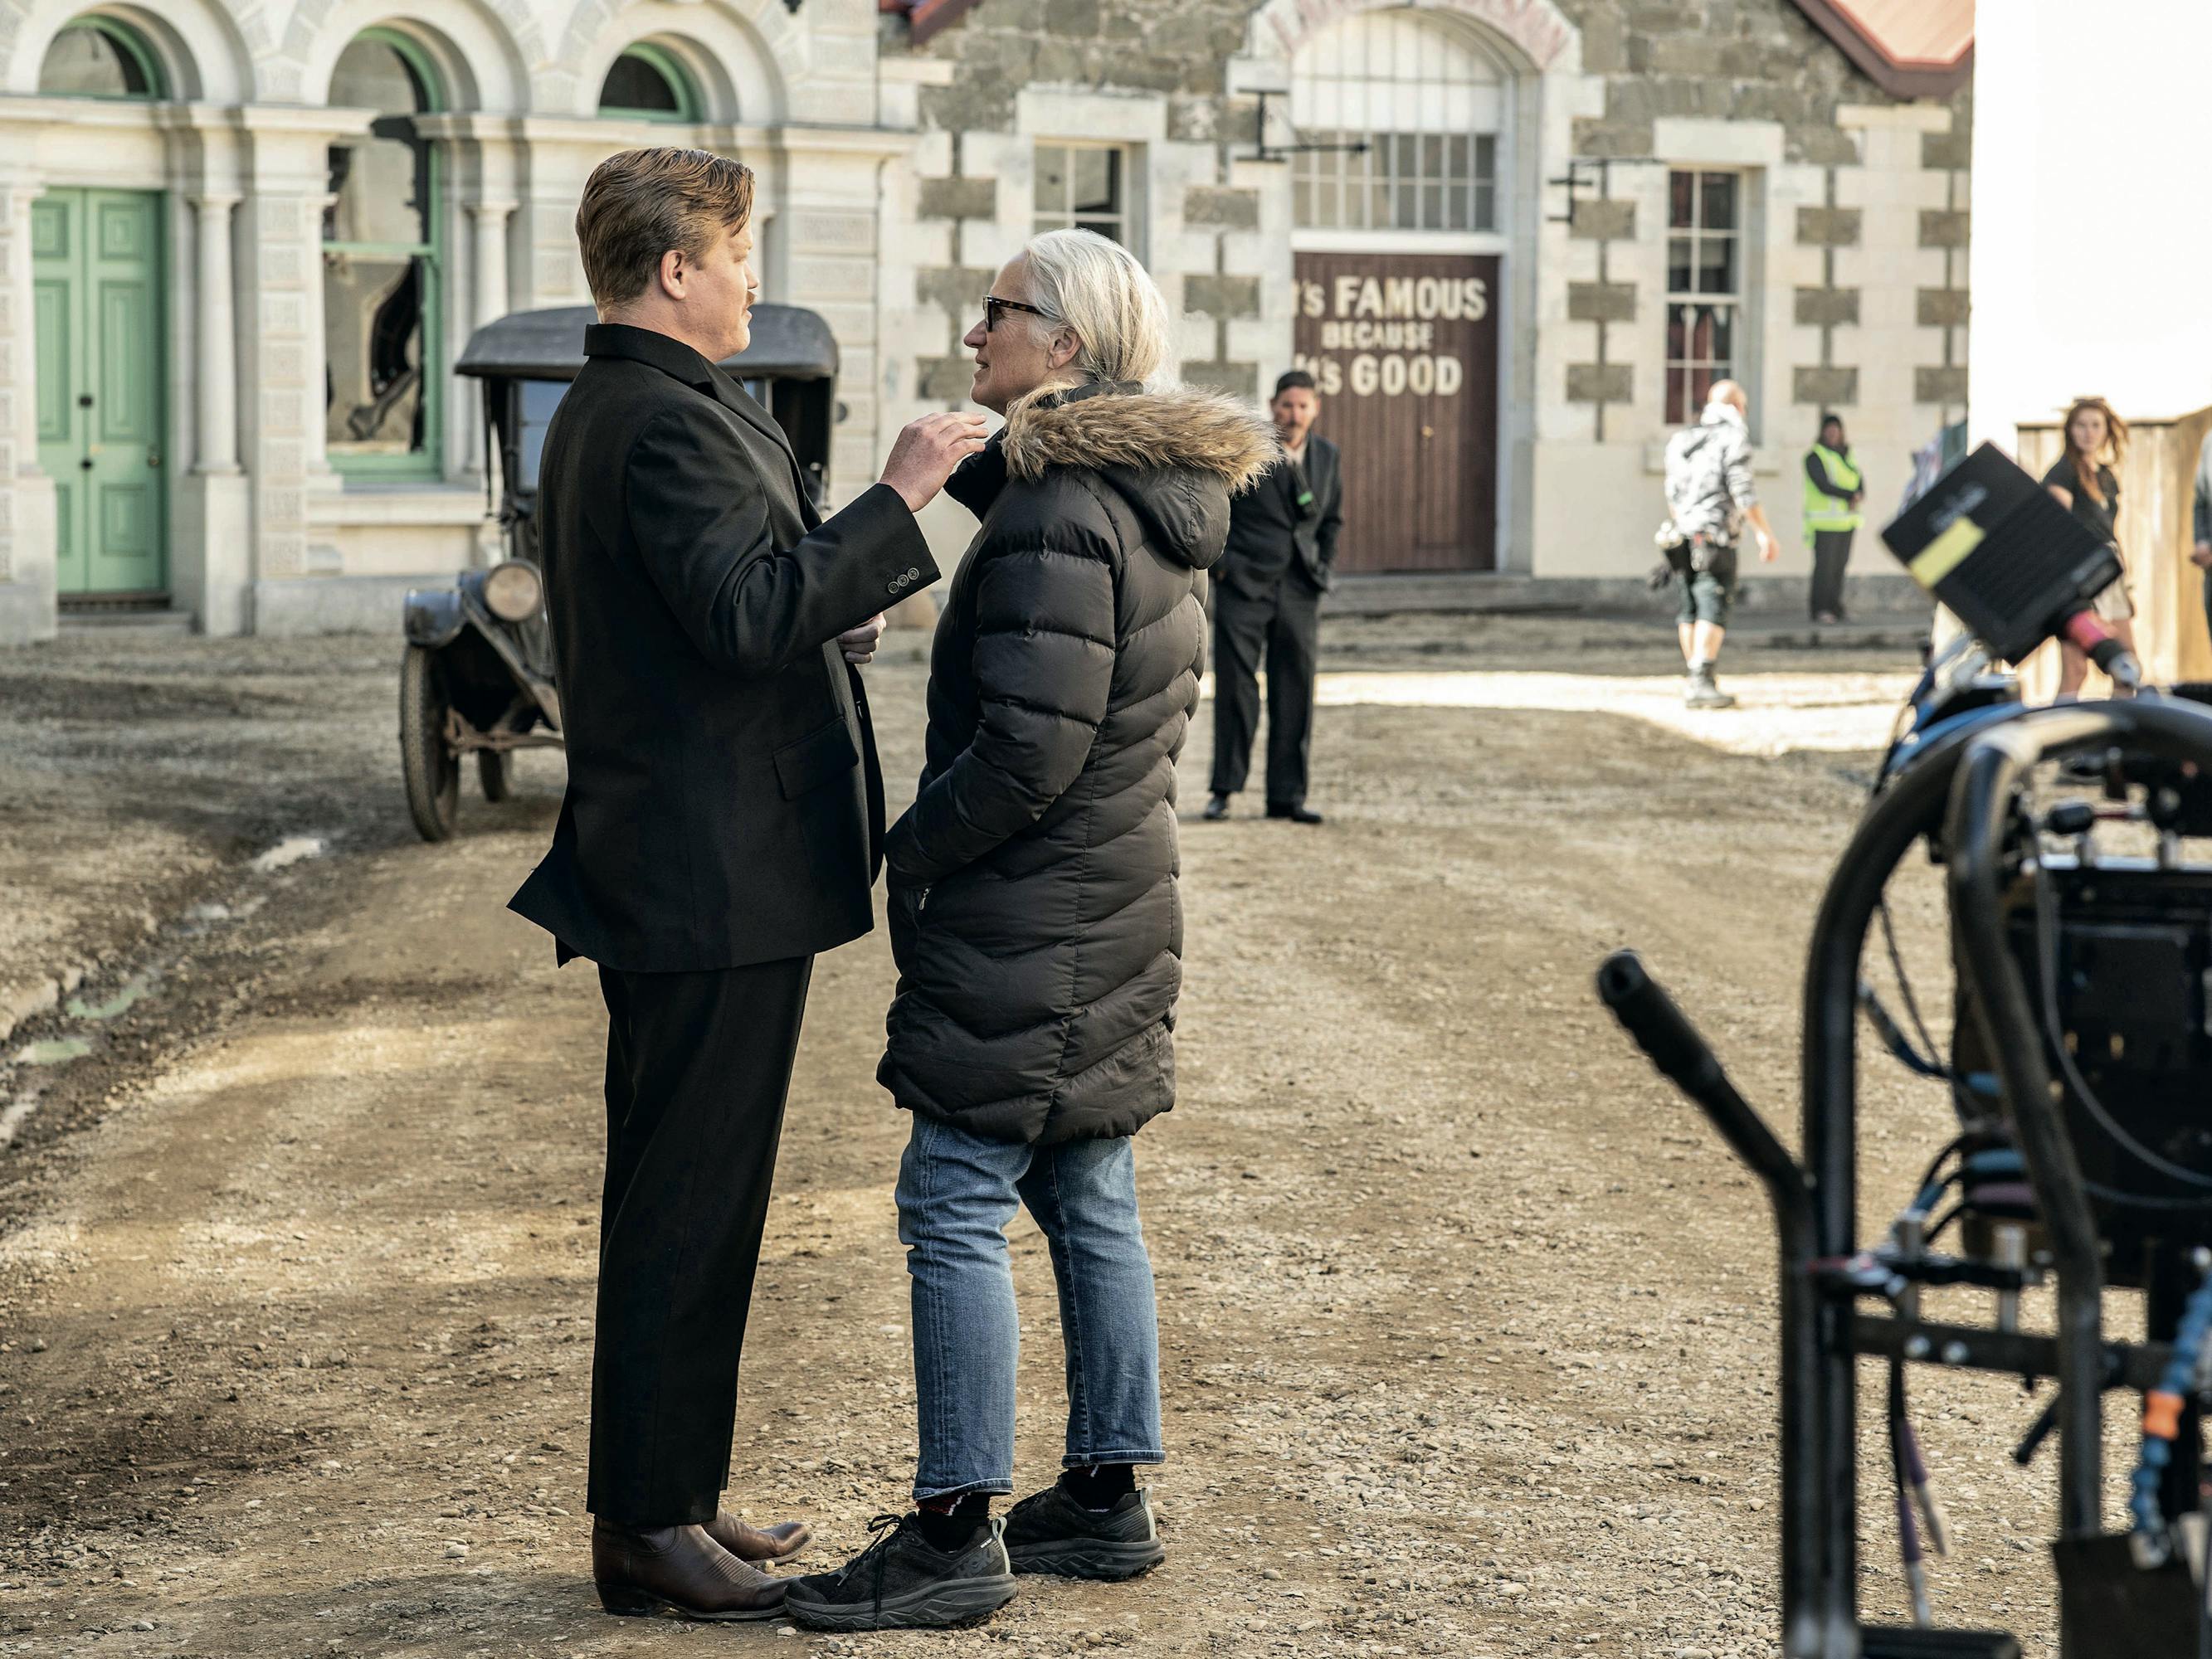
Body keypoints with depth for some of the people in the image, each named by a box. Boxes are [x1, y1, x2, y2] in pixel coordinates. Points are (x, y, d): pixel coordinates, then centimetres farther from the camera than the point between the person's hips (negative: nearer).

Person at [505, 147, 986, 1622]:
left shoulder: (601, 416, 16)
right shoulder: (670, 424, -18)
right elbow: (753, 613, -29)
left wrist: (827, 616, 15)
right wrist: (898, 502, -26)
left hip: (672, 872, 11)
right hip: (717, 878, -11)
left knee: (680, 1196, 17)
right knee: (689, 1203, -5)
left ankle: (668, 1493, 25)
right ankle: (651, 1529, 2)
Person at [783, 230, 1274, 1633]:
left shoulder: (1056, 515, -19)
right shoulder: (1163, 507, 12)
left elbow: (1031, 743, -23)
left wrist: (914, 849, -10)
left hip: (1030, 916, -10)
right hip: (1123, 890, 10)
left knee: (955, 1203, -6)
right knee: (1089, 1200, 14)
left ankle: (958, 1530, -3)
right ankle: (1109, 1497, 21)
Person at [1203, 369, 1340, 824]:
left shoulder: (1326, 456, 8)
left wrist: (1321, 569, 11)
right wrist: (1219, 561, -5)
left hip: (1298, 594, 4)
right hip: (1243, 587, -4)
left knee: (1295, 696, 4)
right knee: (1235, 689, -3)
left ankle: (1287, 795, 10)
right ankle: (1224, 790, 6)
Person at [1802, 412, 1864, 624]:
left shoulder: (1847, 456, 16)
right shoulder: (1815, 457, -5)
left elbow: (1860, 484, 10)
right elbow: (1824, 485, -16)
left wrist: (1857, 498, -12)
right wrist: (1851, 495, -14)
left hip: (1846, 522, 6)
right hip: (1825, 522, -6)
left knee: (1840, 565, 5)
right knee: (1824, 565, -11)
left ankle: (1835, 609, 8)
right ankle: (1821, 610, -11)